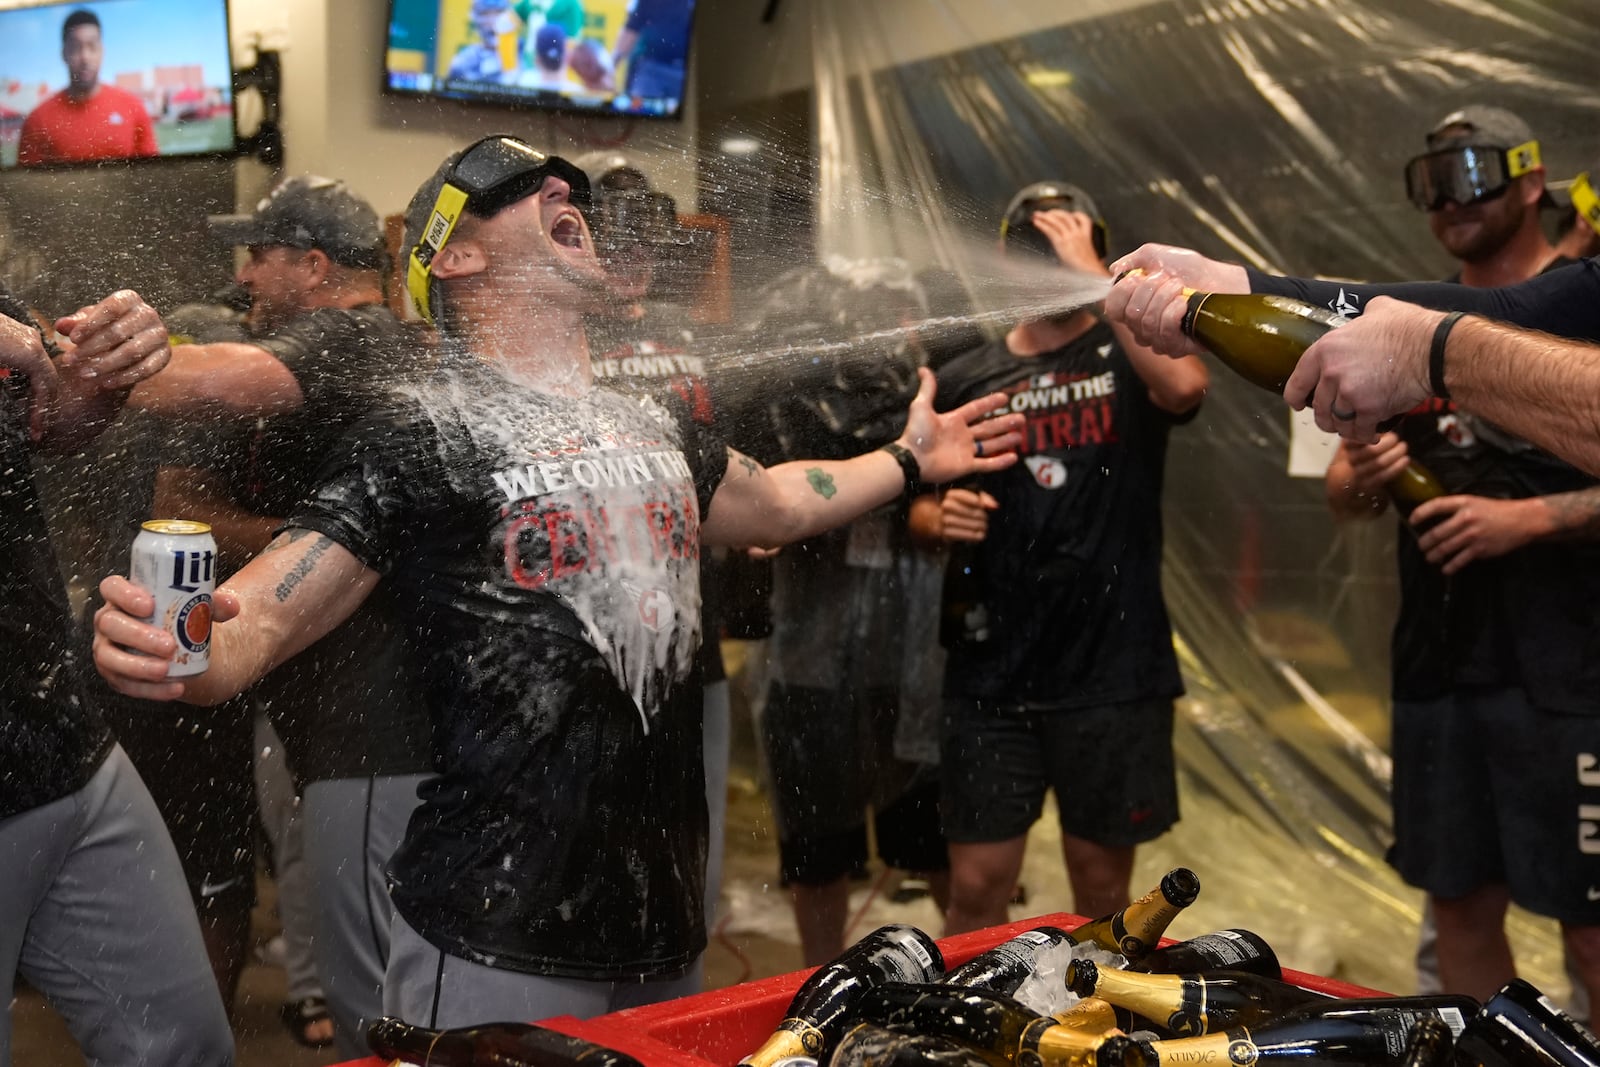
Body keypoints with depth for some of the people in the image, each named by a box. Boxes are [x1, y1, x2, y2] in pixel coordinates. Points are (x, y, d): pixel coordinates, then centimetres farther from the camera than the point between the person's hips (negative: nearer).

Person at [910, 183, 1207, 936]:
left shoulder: (1129, 357, 1)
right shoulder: (966, 380, 7)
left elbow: (1184, 385, -24)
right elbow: (920, 509, 15)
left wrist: (1093, 272, -18)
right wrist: (941, 519, -8)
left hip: (1114, 675, -1)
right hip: (991, 677, 2)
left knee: (1103, 891, 12)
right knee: (976, 889, 5)